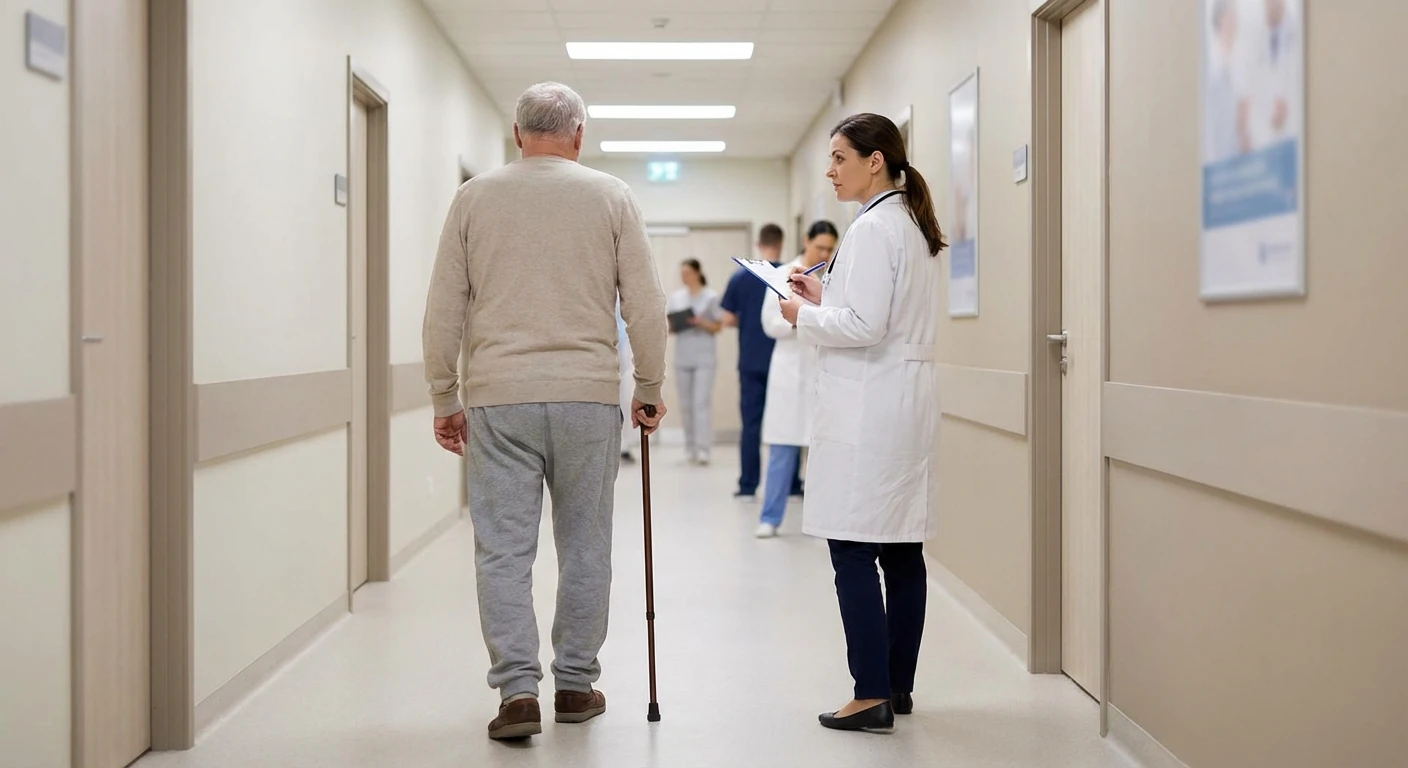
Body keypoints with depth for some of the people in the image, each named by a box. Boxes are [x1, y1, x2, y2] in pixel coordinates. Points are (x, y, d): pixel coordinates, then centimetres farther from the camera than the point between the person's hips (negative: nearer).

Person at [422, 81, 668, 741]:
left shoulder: (475, 197, 6)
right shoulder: (610, 196, 3)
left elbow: (443, 310, 4)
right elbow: (645, 304, 1)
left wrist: (444, 400, 12)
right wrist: (649, 388, 12)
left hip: (498, 398, 0)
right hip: (587, 396, 0)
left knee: (504, 548, 3)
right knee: (584, 545, 11)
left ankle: (517, 689, -3)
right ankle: (575, 684, 19)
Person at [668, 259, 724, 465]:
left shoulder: (711, 296, 1)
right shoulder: (676, 297, 12)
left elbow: (718, 326, 1)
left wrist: (700, 322, -16)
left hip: (704, 356, -4)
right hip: (682, 357, 4)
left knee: (702, 402, -11)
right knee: (686, 404, 5)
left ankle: (703, 449, -14)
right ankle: (690, 448, 11)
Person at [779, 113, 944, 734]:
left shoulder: (873, 228, -14)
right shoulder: (910, 223, 17)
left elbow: (864, 326, -21)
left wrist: (805, 316, -6)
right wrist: (825, 295, 14)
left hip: (868, 407, -10)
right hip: (905, 402, 10)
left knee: (853, 552, -6)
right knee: (901, 550, 12)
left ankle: (872, 696, -4)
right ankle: (899, 686, 19)